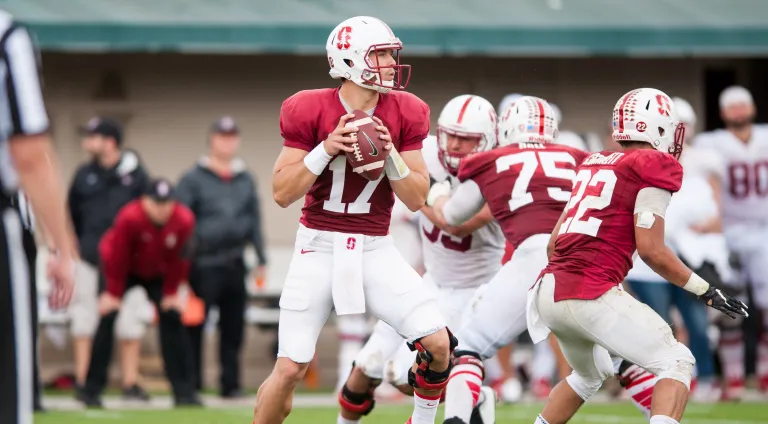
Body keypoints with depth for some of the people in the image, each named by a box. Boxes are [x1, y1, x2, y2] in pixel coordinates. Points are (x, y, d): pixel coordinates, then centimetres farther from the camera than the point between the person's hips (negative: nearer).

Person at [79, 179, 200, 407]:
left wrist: (171, 293, -8)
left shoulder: (184, 220, -26)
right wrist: (113, 293, -18)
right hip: (125, 270, -3)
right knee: (108, 317, -15)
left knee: (172, 318, -7)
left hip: (157, 272, 3)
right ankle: (91, 391, -12)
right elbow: (117, 257, -25)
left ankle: (184, 391, -2)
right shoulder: (129, 217, -35)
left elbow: (179, 258, -13)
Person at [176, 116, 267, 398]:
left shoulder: (245, 180, 13)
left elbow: (255, 221, 16)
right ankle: (191, 385, 2)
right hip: (203, 266, -4)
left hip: (234, 266, 5)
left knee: (234, 329, 7)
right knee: (194, 327, -3)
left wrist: (261, 259, 11)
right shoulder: (194, 179, -2)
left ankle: (231, 384, 13)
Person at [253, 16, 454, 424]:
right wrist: (325, 150, -21)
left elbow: (416, 199, -1)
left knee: (438, 344, -11)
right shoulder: (310, 111, -10)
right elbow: (282, 193, -9)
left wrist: (391, 155, -18)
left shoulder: (404, 114, -2)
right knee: (289, 368, -6)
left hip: (375, 249, 2)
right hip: (319, 247, -2)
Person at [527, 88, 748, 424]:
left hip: (550, 291, 8)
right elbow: (650, 250, -9)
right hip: (591, 293, -8)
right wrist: (706, 292, -1)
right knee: (675, 364, -1)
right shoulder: (654, 167, -2)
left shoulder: (592, 165, 20)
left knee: (590, 375, 31)